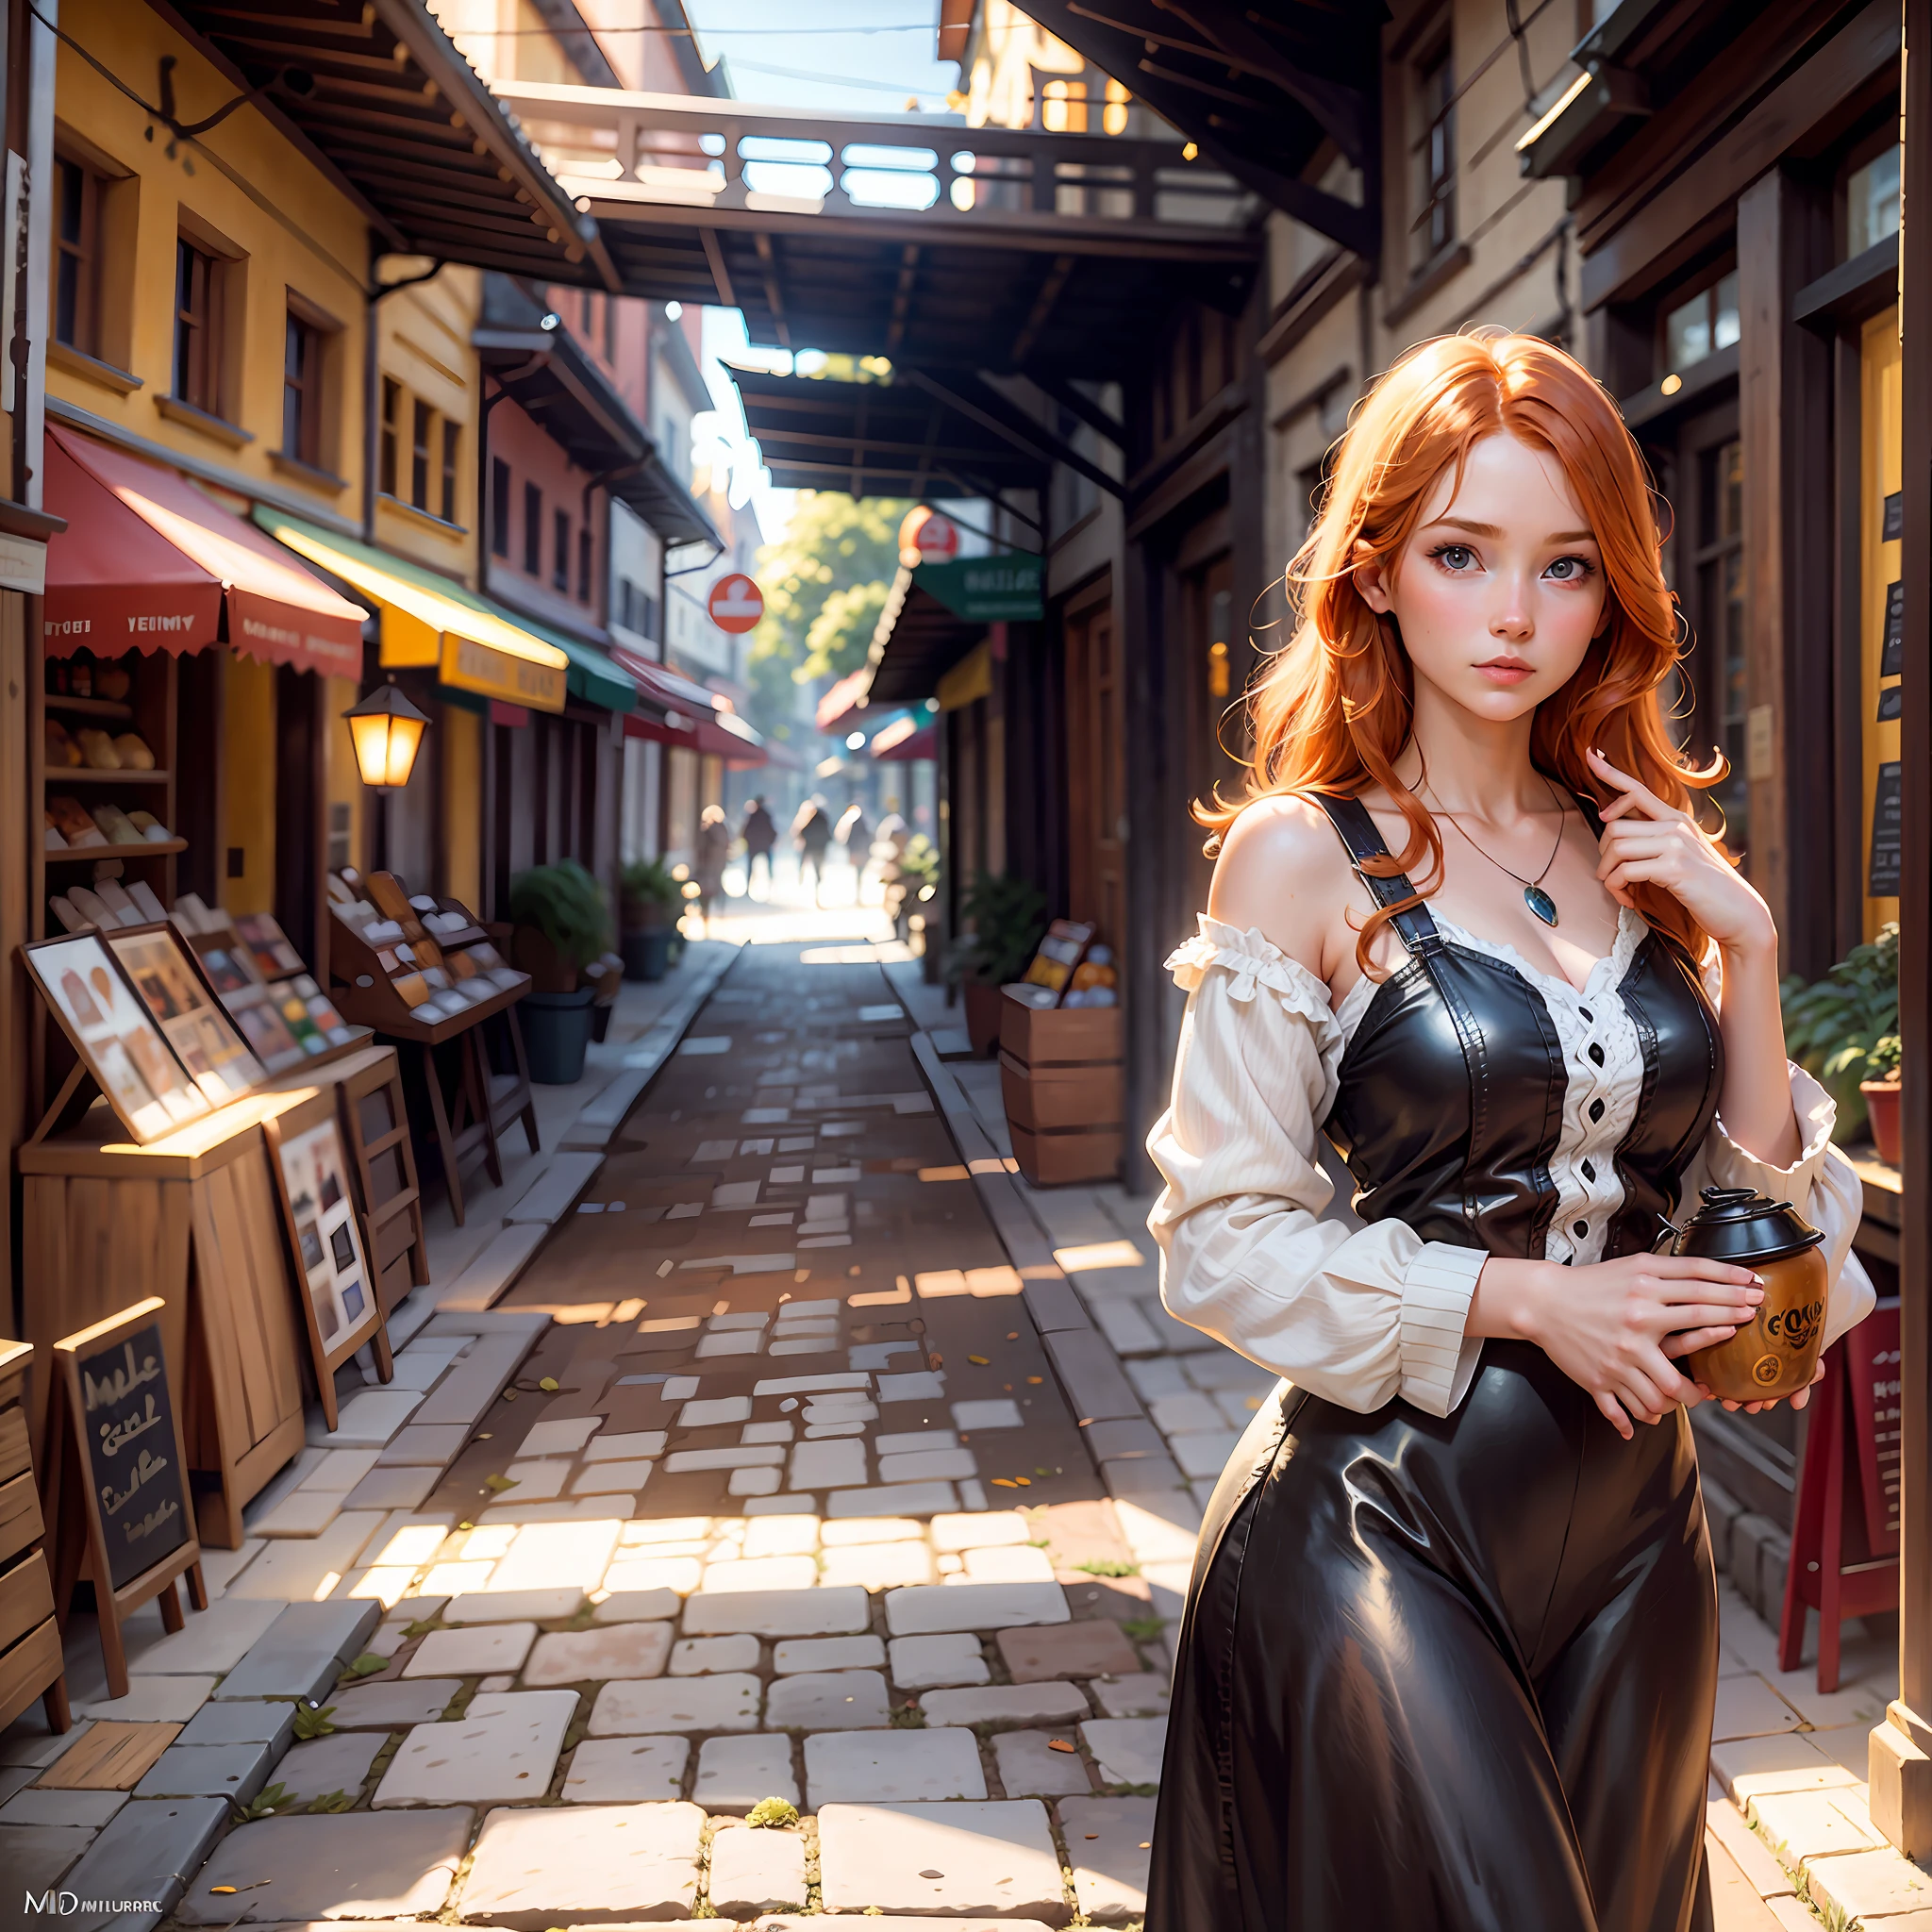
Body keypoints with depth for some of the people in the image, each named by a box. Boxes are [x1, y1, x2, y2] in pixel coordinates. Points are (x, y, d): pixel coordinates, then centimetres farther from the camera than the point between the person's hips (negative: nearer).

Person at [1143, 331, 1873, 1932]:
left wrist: (1749, 951, -6)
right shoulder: (1302, 853, -10)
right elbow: (1220, 1242, -11)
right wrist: (1524, 1298, -16)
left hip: (1635, 1524, 6)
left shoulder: (1645, 855, 6)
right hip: (1390, 1515, -5)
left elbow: (1759, 1210, 6)